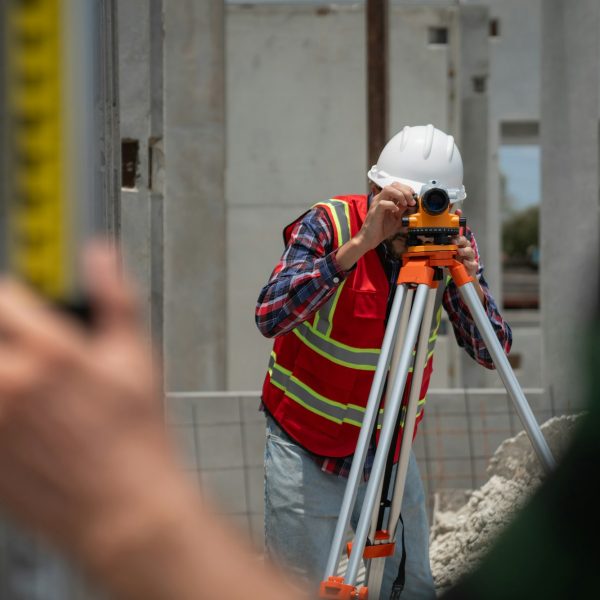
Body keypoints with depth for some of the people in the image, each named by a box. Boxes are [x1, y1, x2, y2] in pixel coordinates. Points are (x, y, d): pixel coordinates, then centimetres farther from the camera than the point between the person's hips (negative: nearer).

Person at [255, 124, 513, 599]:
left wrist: (471, 286, -29)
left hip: (390, 452, 4)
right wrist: (356, 245, -39)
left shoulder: (452, 242, -7)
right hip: (306, 449, -3)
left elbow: (492, 354, -10)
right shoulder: (329, 225, -17)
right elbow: (271, 316, -33)